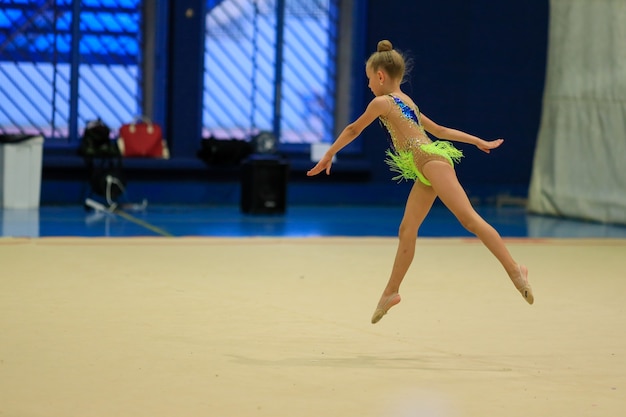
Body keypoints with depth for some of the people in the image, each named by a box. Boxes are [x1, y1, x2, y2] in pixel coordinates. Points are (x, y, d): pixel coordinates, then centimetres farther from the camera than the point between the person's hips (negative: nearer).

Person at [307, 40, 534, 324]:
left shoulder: (382, 102, -2)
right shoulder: (406, 102, 24)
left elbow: (353, 130, 9)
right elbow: (439, 130, 29)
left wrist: (328, 156, 21)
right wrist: (479, 142, 33)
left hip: (433, 162, -10)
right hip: (425, 172, 10)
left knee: (469, 218, -17)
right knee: (407, 231, 11)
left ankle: (514, 270, -24)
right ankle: (391, 292, 18)